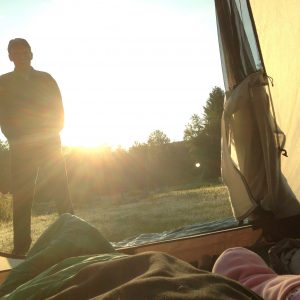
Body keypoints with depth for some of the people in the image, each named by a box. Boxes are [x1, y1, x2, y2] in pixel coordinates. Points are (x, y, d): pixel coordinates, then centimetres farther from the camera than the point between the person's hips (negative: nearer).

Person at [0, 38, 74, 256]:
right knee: (21, 197, -2)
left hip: (50, 144, 0)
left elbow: (58, 110, 7)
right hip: (21, 148, 0)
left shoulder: (46, 79, 12)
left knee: (61, 193, -5)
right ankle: (21, 247, 3)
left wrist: (53, 135, -6)